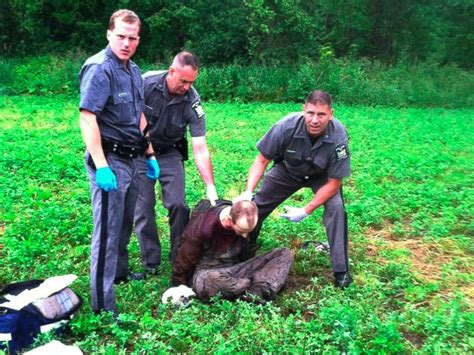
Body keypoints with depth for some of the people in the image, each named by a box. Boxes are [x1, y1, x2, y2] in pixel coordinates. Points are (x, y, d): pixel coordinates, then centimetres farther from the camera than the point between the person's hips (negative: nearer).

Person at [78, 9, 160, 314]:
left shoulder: (133, 71, 13)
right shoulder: (100, 69, -14)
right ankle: (104, 305, 4)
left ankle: (120, 273, 40)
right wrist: (100, 166, -26)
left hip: (132, 159, 9)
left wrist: (150, 155, 20)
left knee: (124, 225, 21)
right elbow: (87, 117, -22)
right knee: (107, 231, -5)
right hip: (110, 161, -9)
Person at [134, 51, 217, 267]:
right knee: (143, 205, -2)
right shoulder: (146, 83, -23)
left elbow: (200, 150, -20)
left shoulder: (192, 103, -20)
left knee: (178, 204, -7)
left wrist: (211, 188, -24)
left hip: (170, 153, 1)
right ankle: (150, 261, 13)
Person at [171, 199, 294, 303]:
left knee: (285, 254, -11)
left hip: (234, 270, 5)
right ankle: (259, 287, -23)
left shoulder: (246, 224, -10)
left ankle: (252, 293, -32)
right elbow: (184, 261, -11)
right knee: (207, 282, -45)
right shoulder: (202, 228, -26)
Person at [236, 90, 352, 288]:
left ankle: (341, 270, -8)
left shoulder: (338, 136, -35)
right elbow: (262, 160, -21)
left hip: (321, 176, -1)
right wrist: (248, 191, -34)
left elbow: (334, 183, -24)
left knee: (336, 208, -25)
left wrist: (306, 211, -26)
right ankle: (246, 253, 30)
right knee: (255, 206, 0)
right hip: (287, 170, 2)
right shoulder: (287, 126, -35)